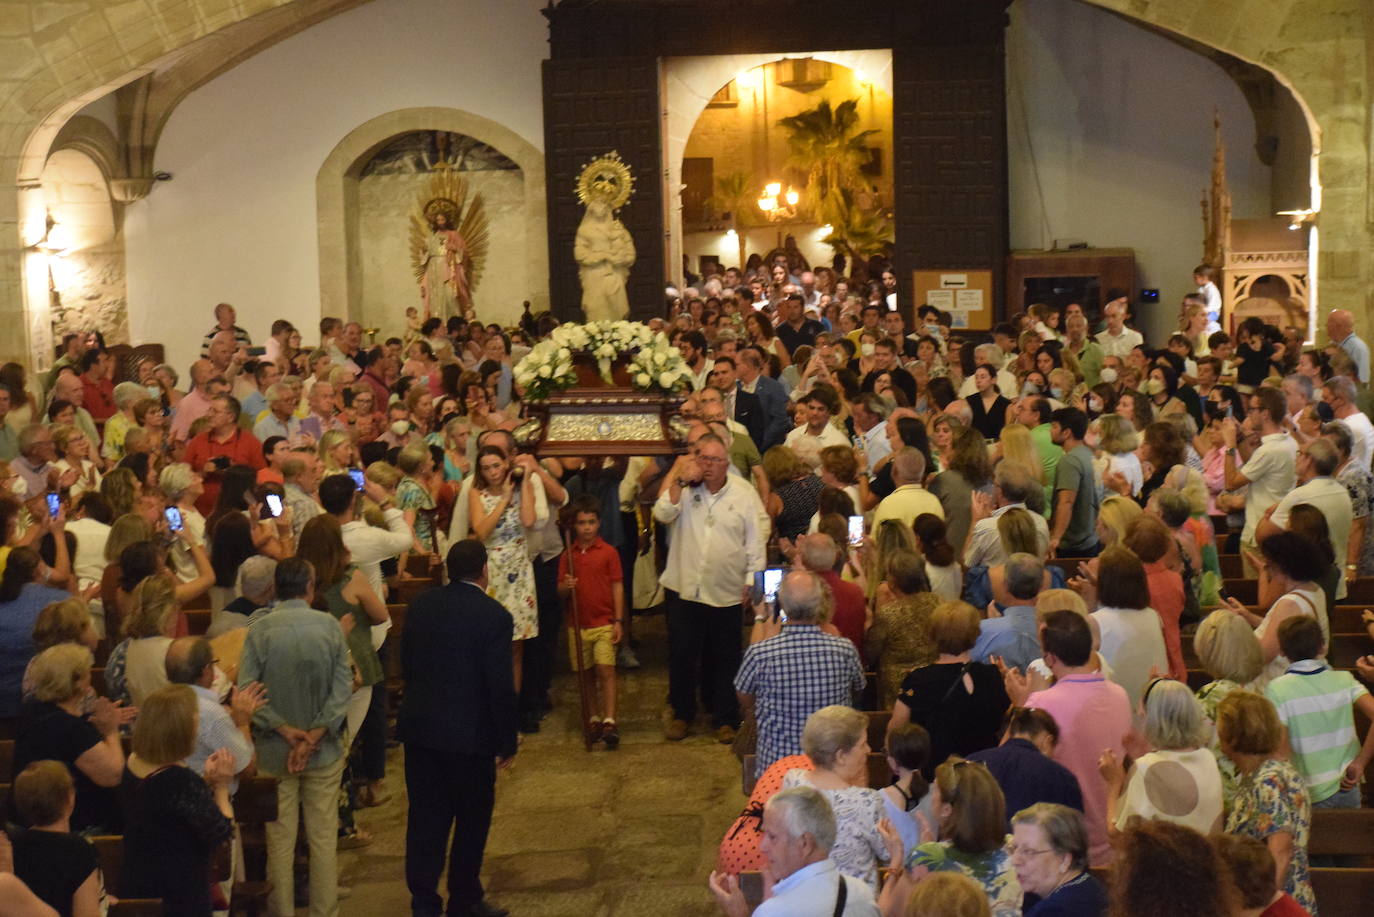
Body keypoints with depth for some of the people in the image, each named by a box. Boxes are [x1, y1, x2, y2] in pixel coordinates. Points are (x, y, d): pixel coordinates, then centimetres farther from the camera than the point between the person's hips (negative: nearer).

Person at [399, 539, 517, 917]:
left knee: (425, 816, 12)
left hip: (418, 728, 5)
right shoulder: (494, 616, -15)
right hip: (470, 733, -5)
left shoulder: (420, 606, 2)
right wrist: (507, 743, -5)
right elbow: (501, 686, -14)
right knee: (472, 819, 11)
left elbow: (406, 666, 10)